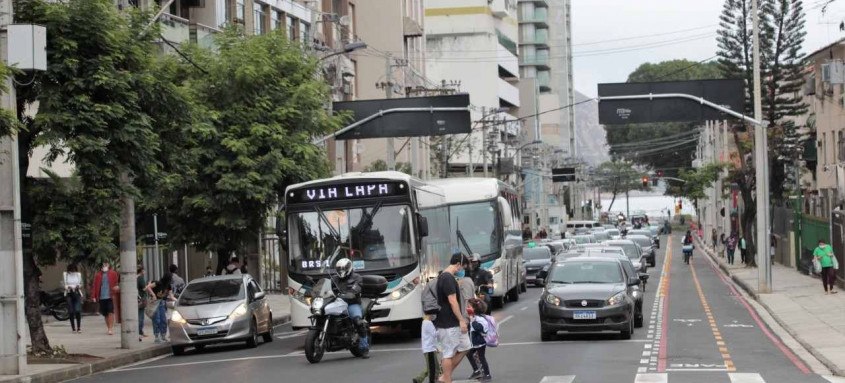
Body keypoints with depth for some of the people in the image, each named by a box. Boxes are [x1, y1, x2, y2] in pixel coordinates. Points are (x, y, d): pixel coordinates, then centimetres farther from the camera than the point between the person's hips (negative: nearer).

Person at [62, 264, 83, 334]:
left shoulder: (78, 274, 7)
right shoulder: (65, 274, 5)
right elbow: (64, 284, 8)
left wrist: (79, 286, -9)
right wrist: (67, 287, -13)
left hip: (77, 294, 0)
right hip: (69, 294, 0)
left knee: (78, 311, -13)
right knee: (71, 311, -2)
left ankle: (79, 327, -5)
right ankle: (73, 328, 7)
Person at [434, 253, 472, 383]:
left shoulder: (444, 277, 14)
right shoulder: (448, 278, -18)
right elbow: (452, 301, -21)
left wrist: (461, 318, 23)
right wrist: (461, 320, -18)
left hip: (454, 323, 10)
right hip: (448, 324, -10)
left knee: (464, 347, 13)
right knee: (448, 353, -2)